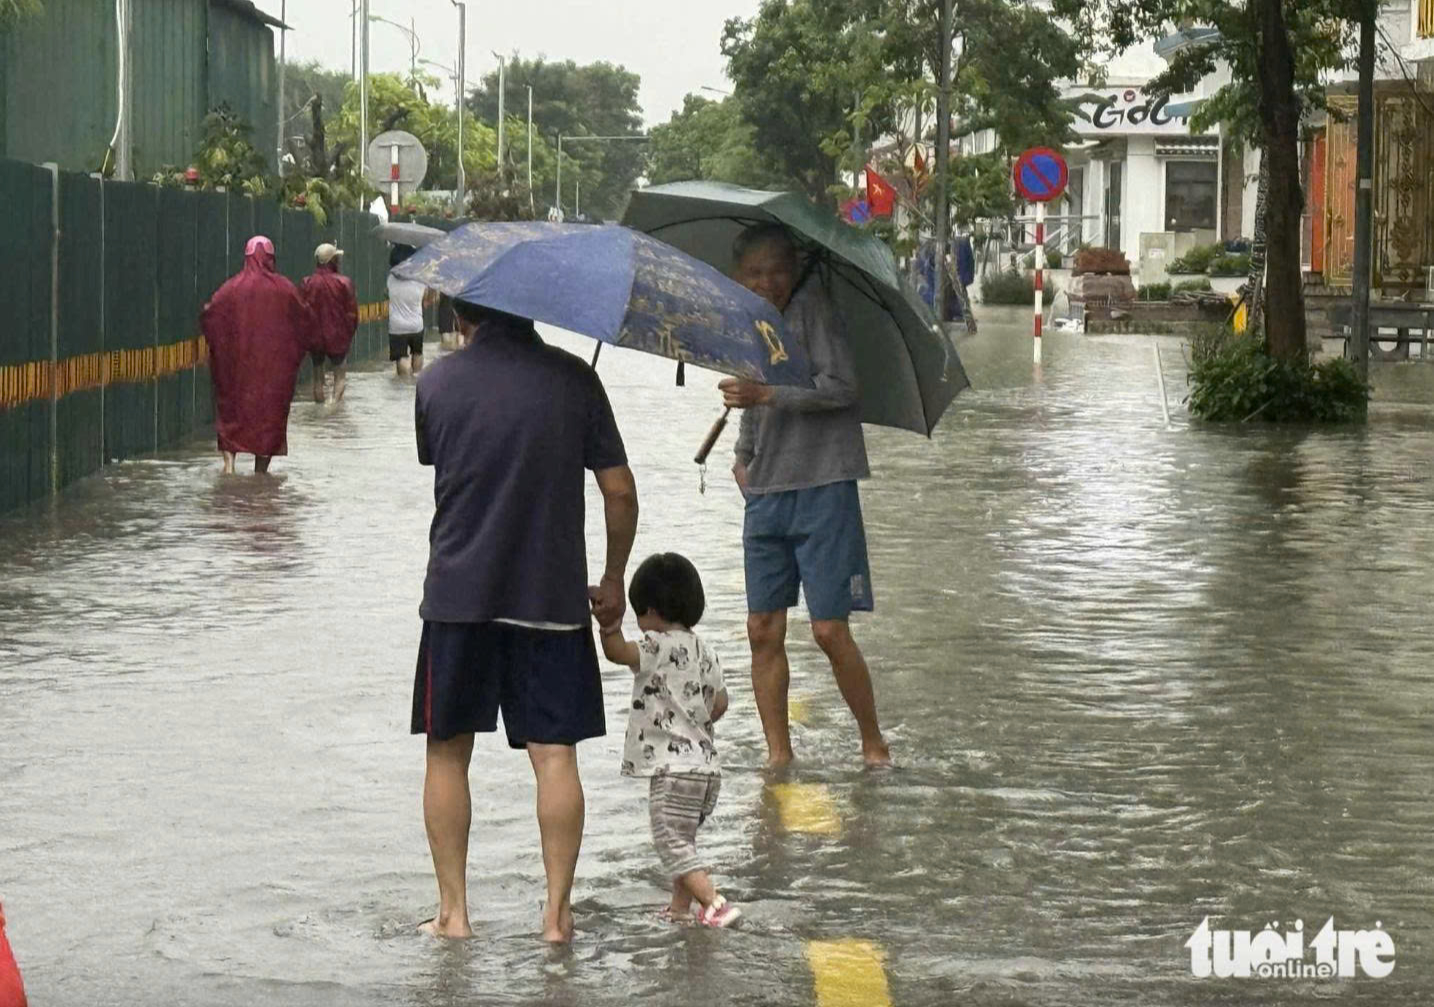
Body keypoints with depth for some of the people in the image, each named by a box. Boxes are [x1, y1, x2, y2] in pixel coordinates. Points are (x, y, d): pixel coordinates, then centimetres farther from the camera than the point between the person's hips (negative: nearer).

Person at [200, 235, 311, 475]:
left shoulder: (233, 287, -6)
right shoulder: (284, 289, -4)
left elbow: (209, 314, -9)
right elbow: (305, 320, 2)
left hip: (238, 360, 0)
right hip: (274, 363, 0)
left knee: (231, 407, 9)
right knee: (269, 410, 9)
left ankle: (229, 458, -7)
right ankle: (261, 466, 11)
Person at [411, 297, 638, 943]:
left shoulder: (437, 382, -1)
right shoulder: (572, 379, -2)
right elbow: (619, 491, 0)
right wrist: (614, 580, 11)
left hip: (458, 592, 0)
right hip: (551, 593, 0)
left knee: (448, 752, 11)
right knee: (554, 753, 4)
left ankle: (453, 909, 12)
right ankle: (557, 911, 2)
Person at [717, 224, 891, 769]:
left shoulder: (811, 307, -8)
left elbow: (842, 387, -18)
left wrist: (766, 395, -22)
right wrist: (744, 455, 15)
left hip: (823, 486, -7)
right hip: (765, 495, 7)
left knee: (830, 630, -7)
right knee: (764, 630, 3)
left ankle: (874, 745, 10)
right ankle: (778, 754, 11)